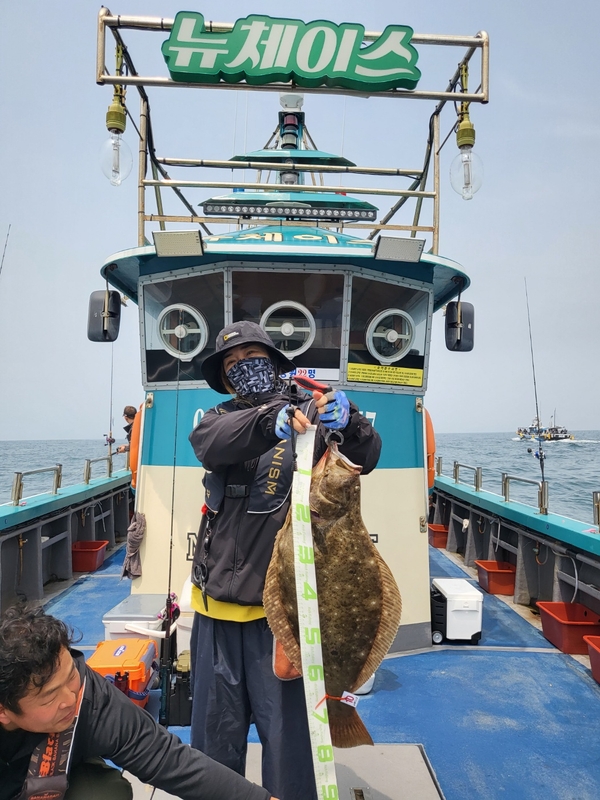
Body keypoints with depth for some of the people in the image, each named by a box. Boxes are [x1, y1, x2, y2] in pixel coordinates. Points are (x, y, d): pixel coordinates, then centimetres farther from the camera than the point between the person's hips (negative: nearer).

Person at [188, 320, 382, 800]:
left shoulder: (310, 410, -1)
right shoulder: (220, 418, 7)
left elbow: (367, 458, -12)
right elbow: (211, 442, -17)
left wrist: (348, 420, -33)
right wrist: (273, 420, -35)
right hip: (219, 595, 3)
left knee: (285, 724, 6)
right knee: (216, 720, 16)